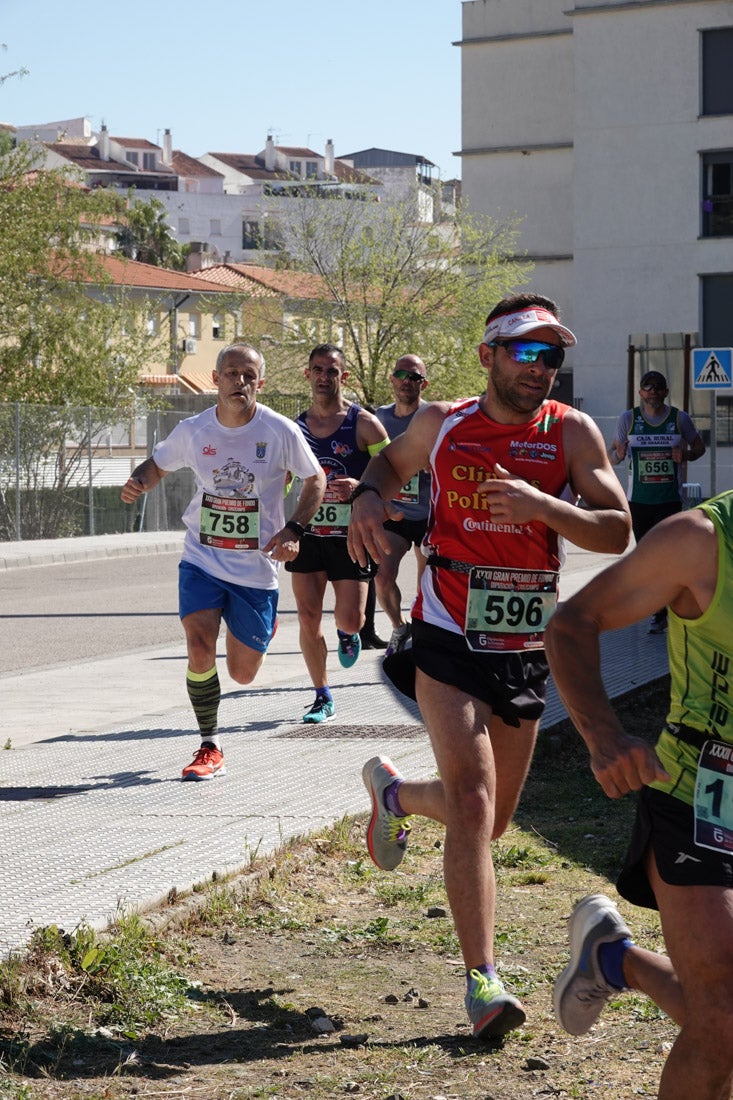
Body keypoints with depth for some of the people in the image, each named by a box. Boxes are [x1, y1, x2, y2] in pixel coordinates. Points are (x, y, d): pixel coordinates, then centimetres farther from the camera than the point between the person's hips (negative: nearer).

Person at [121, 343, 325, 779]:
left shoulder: (281, 431, -11)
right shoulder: (193, 431, -5)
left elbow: (315, 480, 1)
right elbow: (157, 465, 13)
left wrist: (293, 530, -13)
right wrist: (138, 482, -11)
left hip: (257, 568, -1)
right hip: (203, 559, 1)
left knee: (242, 674, 7)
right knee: (200, 648, -20)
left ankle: (263, 627, 44)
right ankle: (210, 749, -2)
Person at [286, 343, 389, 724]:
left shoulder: (364, 424, -6)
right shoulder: (295, 427, 7)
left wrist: (360, 487, -22)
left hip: (351, 535, -3)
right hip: (307, 533, 3)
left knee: (350, 619, -7)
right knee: (308, 618, 0)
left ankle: (346, 633, 32)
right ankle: (322, 698, 13)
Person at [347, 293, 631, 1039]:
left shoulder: (571, 432, -4)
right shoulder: (441, 424, -2)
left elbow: (616, 532, -12)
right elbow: (395, 460, 21)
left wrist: (541, 505, -29)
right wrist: (369, 495, -2)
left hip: (526, 652, 3)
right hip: (450, 643, -3)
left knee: (490, 820, 15)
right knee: (473, 803, -17)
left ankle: (395, 792, 46)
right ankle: (481, 979, -13)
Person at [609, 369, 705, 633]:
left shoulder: (680, 418, 0)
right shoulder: (628, 418, 1)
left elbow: (699, 447, 12)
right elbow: (612, 456, 5)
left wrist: (686, 455, -10)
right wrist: (618, 454, -19)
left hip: (670, 499, -2)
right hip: (638, 499, 2)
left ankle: (660, 614, -8)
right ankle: (661, 609, 22)